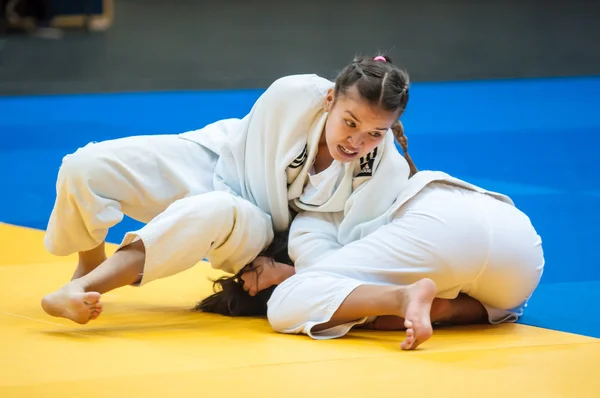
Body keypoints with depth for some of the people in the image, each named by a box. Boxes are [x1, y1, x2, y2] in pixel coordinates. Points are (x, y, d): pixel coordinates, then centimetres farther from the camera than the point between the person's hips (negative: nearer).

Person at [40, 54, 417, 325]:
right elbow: (257, 152, -9)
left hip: (255, 223, -1)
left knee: (219, 212, -40)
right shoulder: (294, 95, -29)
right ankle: (91, 265, 11)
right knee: (87, 167, -21)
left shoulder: (387, 171, -25)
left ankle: (81, 290, -41)